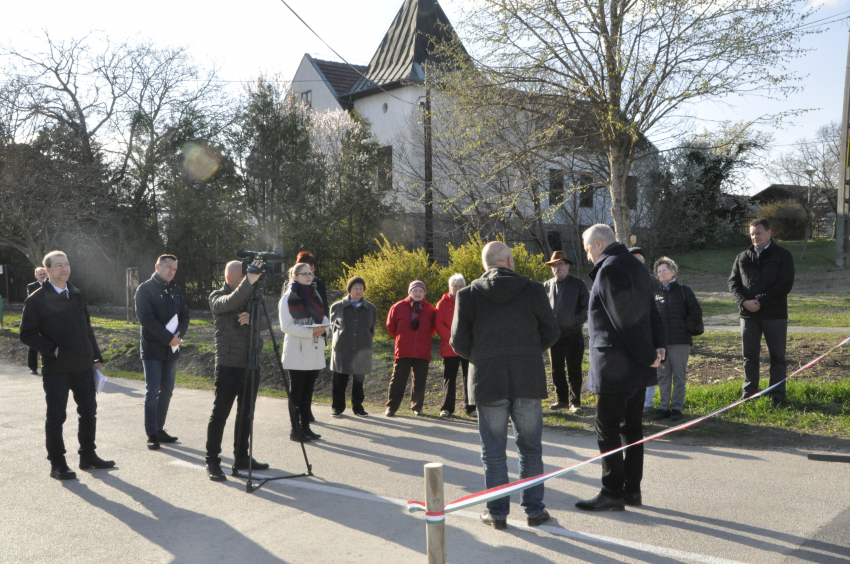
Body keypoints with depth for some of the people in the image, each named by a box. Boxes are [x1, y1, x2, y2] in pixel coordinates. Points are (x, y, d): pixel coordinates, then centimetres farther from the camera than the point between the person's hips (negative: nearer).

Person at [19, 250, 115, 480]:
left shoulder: (77, 295, 13)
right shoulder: (36, 300, -6)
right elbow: (27, 334, -7)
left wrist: (96, 357, 14)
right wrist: (53, 349, -16)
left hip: (83, 366, 6)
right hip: (56, 369, -6)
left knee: (88, 412, 12)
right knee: (56, 416, 1)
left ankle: (88, 456, 25)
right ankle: (57, 463, 12)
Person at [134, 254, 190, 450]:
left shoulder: (176, 290, 14)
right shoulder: (145, 289, -5)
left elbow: (185, 315, 9)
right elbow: (146, 318, -14)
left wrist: (179, 334, -10)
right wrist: (168, 338, -18)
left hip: (172, 349, 6)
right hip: (152, 349, -6)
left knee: (167, 390, 10)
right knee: (152, 392, -6)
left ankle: (159, 429, 20)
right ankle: (151, 435, -1)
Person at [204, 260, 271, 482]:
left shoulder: (251, 296, 13)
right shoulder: (217, 297, -3)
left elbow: (265, 322, 4)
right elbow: (231, 302, -27)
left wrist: (252, 318, -18)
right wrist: (249, 281, -40)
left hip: (251, 363, 6)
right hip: (228, 364, -6)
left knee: (246, 413, 11)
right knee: (220, 413, -4)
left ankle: (242, 457, 21)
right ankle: (212, 461, 3)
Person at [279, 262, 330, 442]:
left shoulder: (314, 295, 17)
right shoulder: (288, 298, -4)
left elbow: (324, 318, 18)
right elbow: (286, 326, -12)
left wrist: (323, 328, -6)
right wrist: (310, 332, -21)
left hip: (315, 352, 6)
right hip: (297, 352, -6)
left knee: (308, 391, 10)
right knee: (296, 392, -1)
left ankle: (305, 427, 16)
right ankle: (295, 430, 3)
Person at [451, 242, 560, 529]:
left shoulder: (468, 295, -4)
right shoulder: (533, 290, -3)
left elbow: (459, 342, -2)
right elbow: (551, 333, 3)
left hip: (488, 382, -1)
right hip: (529, 382, 1)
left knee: (493, 451, 9)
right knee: (530, 448, 13)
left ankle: (497, 512, 13)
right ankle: (534, 509, 19)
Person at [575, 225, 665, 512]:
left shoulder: (609, 270, -15)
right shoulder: (636, 266, 16)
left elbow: (626, 321, -20)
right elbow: (652, 312, 13)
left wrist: (647, 355, -14)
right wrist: (658, 345, 2)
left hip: (614, 368, -10)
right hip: (637, 368, 10)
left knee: (607, 430, -1)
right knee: (632, 428, 14)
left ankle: (613, 493, 4)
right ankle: (632, 489, 20)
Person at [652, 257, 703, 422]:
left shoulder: (683, 291, 4)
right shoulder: (654, 292, 9)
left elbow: (696, 311, 4)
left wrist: (687, 327, -4)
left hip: (680, 340, -2)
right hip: (660, 341, 2)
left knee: (679, 375, 1)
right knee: (663, 375, 7)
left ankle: (677, 407, 9)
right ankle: (664, 407, 14)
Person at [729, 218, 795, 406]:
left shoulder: (782, 256, -1)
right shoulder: (743, 257, 11)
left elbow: (785, 285, -10)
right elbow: (733, 282, 7)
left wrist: (760, 300, -16)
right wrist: (744, 302, -12)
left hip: (775, 314, -3)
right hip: (748, 314, 3)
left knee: (777, 356, 4)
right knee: (749, 356, 8)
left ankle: (778, 395, 11)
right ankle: (749, 392, 17)